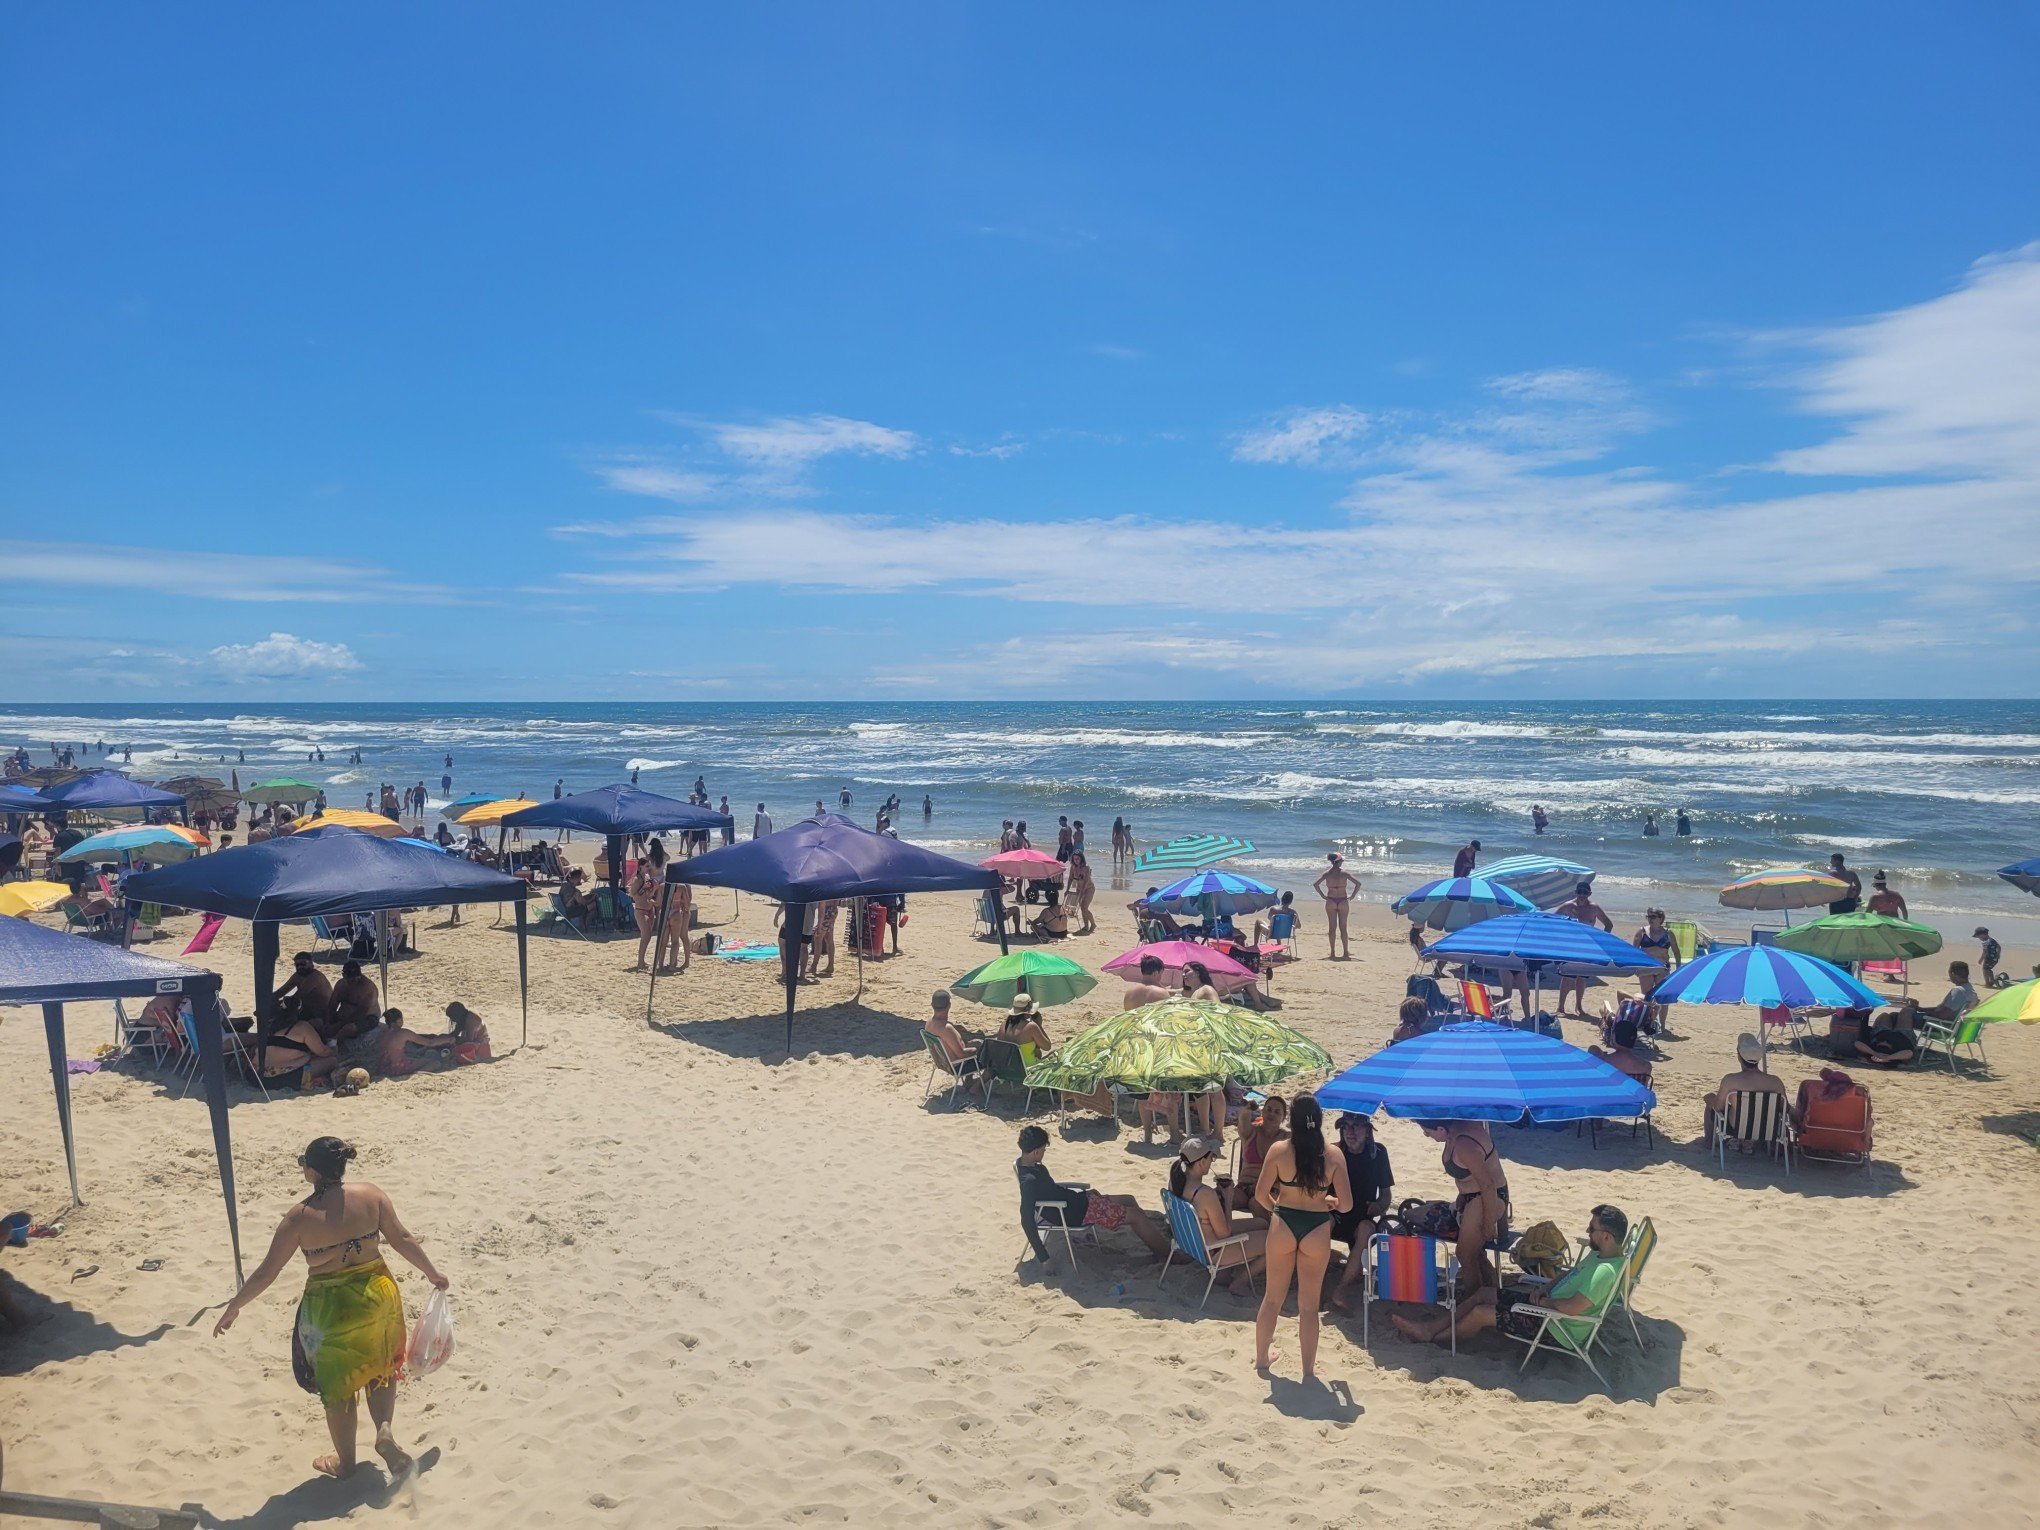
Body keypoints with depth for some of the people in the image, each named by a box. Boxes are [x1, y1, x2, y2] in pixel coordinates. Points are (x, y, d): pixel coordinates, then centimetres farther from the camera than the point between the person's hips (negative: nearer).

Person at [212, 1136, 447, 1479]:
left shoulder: (300, 1216, -14)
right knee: (381, 1368, 26)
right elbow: (402, 1239, -3)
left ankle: (344, 1461, 33)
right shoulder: (370, 1196, -9)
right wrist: (432, 1274, 10)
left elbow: (267, 1272, -9)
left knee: (338, 1386, 18)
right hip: (377, 1295, 2)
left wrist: (233, 1308, 6)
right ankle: (386, 1429, 4)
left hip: (329, 1308, -2)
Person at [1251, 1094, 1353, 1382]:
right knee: (1309, 1304, 12)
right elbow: (1346, 1204, -6)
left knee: (1273, 1297, 18)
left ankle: (1262, 1358, 32)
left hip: (1283, 1227, 0)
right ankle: (1309, 1370, 20)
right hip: (1317, 1231, 0)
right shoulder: (1334, 1156, -8)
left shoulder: (1278, 1151, -9)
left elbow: (1261, 1193, -3)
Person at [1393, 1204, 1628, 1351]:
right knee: (1484, 1293, 10)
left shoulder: (1606, 1271, -31)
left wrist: (1544, 1301, -17)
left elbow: (1572, 1307, -36)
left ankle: (1433, 1337, 17)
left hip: (1559, 1327, -10)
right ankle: (1431, 1328, 16)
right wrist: (1544, 1289, 1)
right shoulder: (1599, 1254, 1)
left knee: (1479, 1313, -6)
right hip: (1548, 1302, 10)